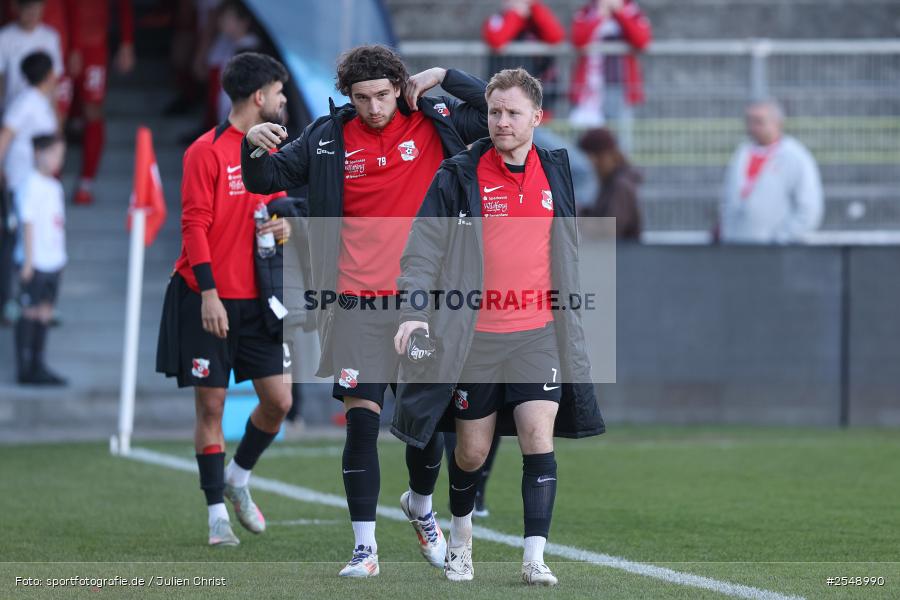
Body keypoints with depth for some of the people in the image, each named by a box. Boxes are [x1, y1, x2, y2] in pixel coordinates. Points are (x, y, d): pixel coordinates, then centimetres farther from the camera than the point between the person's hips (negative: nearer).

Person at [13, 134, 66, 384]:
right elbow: (28, 223, -14)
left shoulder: (54, 185, 13)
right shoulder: (31, 185, -11)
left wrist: (60, 256, 16)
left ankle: (38, 366, 15)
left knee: (45, 312, 10)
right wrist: (28, 262, -16)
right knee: (31, 312, -2)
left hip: (53, 261, 8)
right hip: (36, 261, -8)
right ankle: (25, 370, 2)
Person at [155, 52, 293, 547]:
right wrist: (208, 293, -19)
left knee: (278, 399, -1)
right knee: (210, 405, -1)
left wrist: (283, 227, -1)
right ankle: (218, 514, 7)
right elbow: (195, 226, -13)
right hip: (209, 300, -6)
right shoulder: (207, 151, -10)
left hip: (256, 301, 6)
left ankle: (238, 478, 24)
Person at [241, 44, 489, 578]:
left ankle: (421, 506, 37)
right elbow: (265, 181, 9)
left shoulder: (432, 123, 2)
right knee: (362, 421, -6)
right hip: (358, 305, -1)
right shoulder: (328, 139, 1)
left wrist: (444, 76, -9)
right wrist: (254, 147, -12)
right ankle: (365, 547, 0)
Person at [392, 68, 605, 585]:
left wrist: (570, 317, 24)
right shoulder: (458, 177, -4)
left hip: (538, 334, 2)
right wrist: (415, 313, -19)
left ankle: (535, 557, -13)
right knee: (473, 451, 7)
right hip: (474, 338, -2)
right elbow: (423, 251, -5)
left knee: (539, 439, -13)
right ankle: (461, 539, 33)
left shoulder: (557, 172, 7)